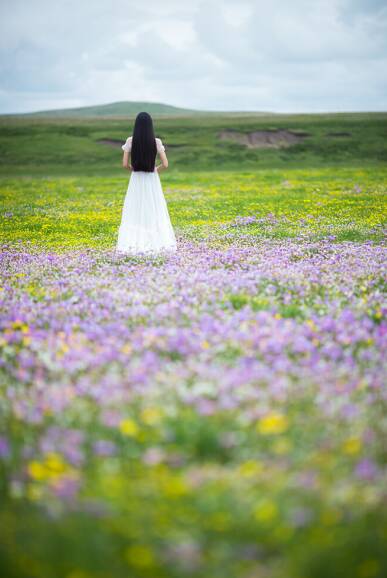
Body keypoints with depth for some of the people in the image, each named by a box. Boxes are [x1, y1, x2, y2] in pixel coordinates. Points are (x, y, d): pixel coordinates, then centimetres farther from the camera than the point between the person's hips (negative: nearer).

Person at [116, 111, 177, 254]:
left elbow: (125, 164, -8)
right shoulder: (156, 142, -9)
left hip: (136, 180, 0)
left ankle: (134, 243, 4)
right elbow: (165, 164, -9)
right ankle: (157, 242, 12)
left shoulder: (130, 141, -9)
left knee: (135, 212, 7)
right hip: (152, 181, 0)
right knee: (154, 211, 10)